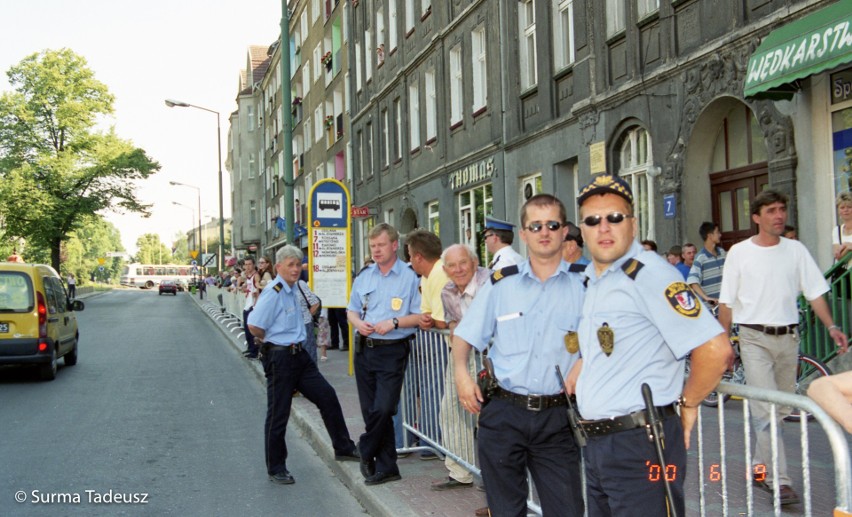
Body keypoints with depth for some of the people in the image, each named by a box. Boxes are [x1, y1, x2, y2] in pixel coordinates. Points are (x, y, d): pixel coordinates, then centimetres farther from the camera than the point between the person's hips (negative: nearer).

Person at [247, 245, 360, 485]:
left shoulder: (293, 291, 10)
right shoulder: (273, 292, -18)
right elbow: (254, 326, -24)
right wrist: (272, 340, -7)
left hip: (299, 355, 9)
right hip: (279, 357, -9)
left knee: (327, 395, 7)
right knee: (278, 414, 2)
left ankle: (343, 448, 19)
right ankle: (276, 469, 15)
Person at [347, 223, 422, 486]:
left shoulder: (410, 277, -4)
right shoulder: (364, 276, 12)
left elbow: (420, 316, -6)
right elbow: (352, 310, 17)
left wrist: (394, 322, -18)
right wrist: (358, 323, -4)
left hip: (393, 352, -5)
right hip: (364, 349, 5)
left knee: (383, 409, -12)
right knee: (370, 411, 8)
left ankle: (367, 453, 14)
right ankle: (386, 467, 19)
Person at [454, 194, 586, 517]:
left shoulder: (583, 285, 0)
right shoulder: (501, 284, 5)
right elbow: (466, 334, 11)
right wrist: (461, 371, -5)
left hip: (555, 418, -1)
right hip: (503, 413, 1)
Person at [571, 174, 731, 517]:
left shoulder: (649, 274, -15)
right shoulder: (592, 280, 12)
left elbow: (714, 349, -21)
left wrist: (688, 403, -8)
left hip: (641, 446, -9)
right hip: (595, 443, 9)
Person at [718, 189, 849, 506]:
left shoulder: (796, 250, 6)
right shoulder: (740, 253, -2)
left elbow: (815, 292, 5)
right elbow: (727, 303, 0)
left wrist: (831, 327, -7)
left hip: (788, 337, 4)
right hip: (755, 338, -4)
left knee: (781, 409, 12)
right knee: (766, 410, -11)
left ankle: (759, 465, 28)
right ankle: (778, 479, -8)